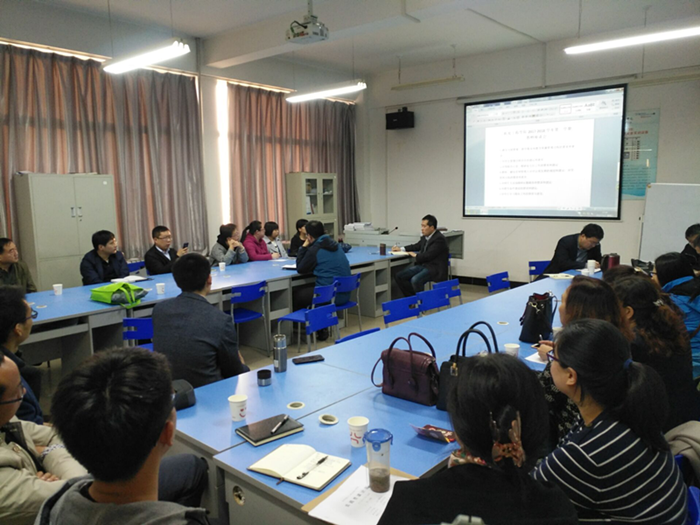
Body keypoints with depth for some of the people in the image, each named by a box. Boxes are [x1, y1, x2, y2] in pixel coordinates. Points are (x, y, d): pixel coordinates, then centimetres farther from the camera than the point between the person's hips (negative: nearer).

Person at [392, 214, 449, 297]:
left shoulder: (439, 239, -16)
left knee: (415, 280, -33)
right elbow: (417, 246, 29)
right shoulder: (425, 237, 10)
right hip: (422, 265, 9)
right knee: (399, 276, -3)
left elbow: (428, 255, -23)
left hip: (434, 268, -9)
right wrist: (401, 249, 18)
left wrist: (415, 255, -6)